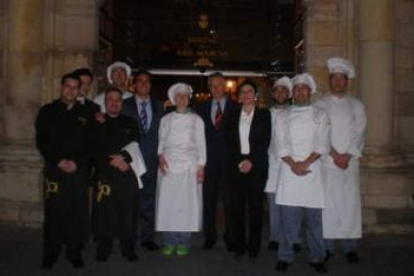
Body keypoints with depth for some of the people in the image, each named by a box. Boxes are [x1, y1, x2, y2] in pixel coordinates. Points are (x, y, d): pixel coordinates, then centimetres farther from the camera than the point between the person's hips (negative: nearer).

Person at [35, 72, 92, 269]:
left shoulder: (85, 113, 10)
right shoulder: (47, 111, 9)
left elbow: (90, 143, 6)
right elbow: (41, 141, 3)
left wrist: (76, 162, -7)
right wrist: (59, 162, -8)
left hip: (79, 170, 1)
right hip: (54, 170, 0)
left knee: (78, 213, -1)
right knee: (53, 212, 0)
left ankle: (75, 253, 11)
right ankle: (50, 255, 12)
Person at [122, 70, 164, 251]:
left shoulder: (158, 106, 12)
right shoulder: (125, 105, 4)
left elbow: (161, 132, 11)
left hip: (151, 159, 2)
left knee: (149, 199, 7)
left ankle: (147, 237, 16)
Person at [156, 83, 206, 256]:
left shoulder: (196, 120, 10)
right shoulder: (166, 119, 13)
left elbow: (201, 144, 7)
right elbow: (161, 141, 11)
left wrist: (201, 166, 0)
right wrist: (161, 156, -6)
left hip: (189, 167, -1)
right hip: (168, 165, 1)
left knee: (187, 203, -4)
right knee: (167, 202, -2)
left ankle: (183, 243, 6)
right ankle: (169, 242, 8)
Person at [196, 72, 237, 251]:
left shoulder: (235, 107, 5)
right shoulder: (202, 108, 13)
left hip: (228, 160, -2)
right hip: (209, 160, 2)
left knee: (229, 201, 0)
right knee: (208, 200, 5)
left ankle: (230, 237, 12)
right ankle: (209, 236, 16)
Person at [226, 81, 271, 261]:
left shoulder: (264, 114, 7)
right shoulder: (233, 116, 13)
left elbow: (265, 141, -2)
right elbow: (230, 142, 9)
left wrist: (251, 161, -11)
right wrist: (239, 161, -4)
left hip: (256, 165, -2)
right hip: (237, 165, 2)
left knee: (255, 207, -2)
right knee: (237, 207, -1)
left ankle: (254, 248, 7)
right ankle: (239, 247, 9)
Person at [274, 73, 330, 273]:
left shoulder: (320, 115, 9)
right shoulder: (283, 117, 11)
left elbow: (322, 145, -1)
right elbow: (281, 146, 3)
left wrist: (305, 163, -12)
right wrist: (293, 165, -12)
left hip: (313, 170, 0)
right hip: (289, 170, 0)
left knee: (314, 217, 2)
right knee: (289, 218, 0)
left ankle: (316, 257, 14)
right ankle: (285, 256, 10)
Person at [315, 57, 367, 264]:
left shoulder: (356, 105, 11)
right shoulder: (320, 104, 6)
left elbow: (359, 133, 3)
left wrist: (347, 155, -9)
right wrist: (334, 155, -10)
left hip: (350, 162, 2)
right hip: (326, 161, -1)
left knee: (350, 203, 0)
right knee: (327, 202, -2)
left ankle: (350, 247, 8)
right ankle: (326, 246, 7)